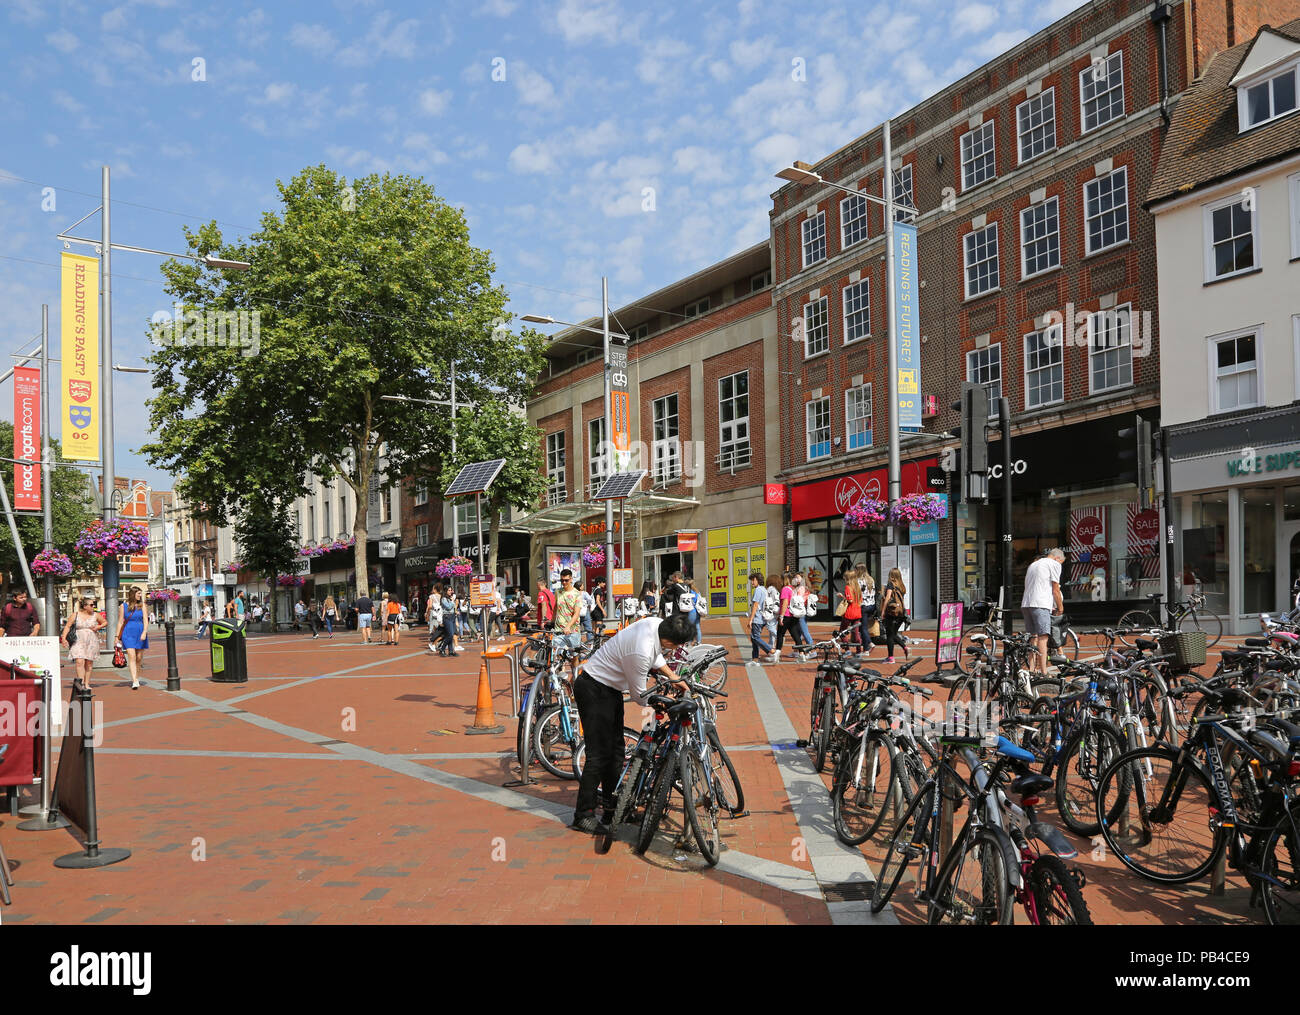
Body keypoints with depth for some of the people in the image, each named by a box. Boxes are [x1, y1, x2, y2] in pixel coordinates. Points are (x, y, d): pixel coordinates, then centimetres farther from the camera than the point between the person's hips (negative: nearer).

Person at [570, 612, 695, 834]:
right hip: (594, 690, -10)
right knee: (599, 754, -10)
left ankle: (612, 807, 26)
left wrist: (673, 677, 4)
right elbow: (639, 696, -19)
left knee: (616, 750, 15)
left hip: (610, 689, 10)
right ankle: (583, 815, -1)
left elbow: (655, 656, 14)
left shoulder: (656, 623, -10)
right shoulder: (640, 653, -35)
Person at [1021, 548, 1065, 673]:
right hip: (1040, 605, -8)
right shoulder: (1054, 564, 4)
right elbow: (1055, 590, 1)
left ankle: (1032, 670, 11)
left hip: (1025, 604, 8)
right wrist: (1060, 607, 14)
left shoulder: (1033, 564, 28)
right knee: (1043, 638, -9)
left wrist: (1051, 607, 32)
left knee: (1033, 638, 12)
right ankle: (1043, 672, -13)